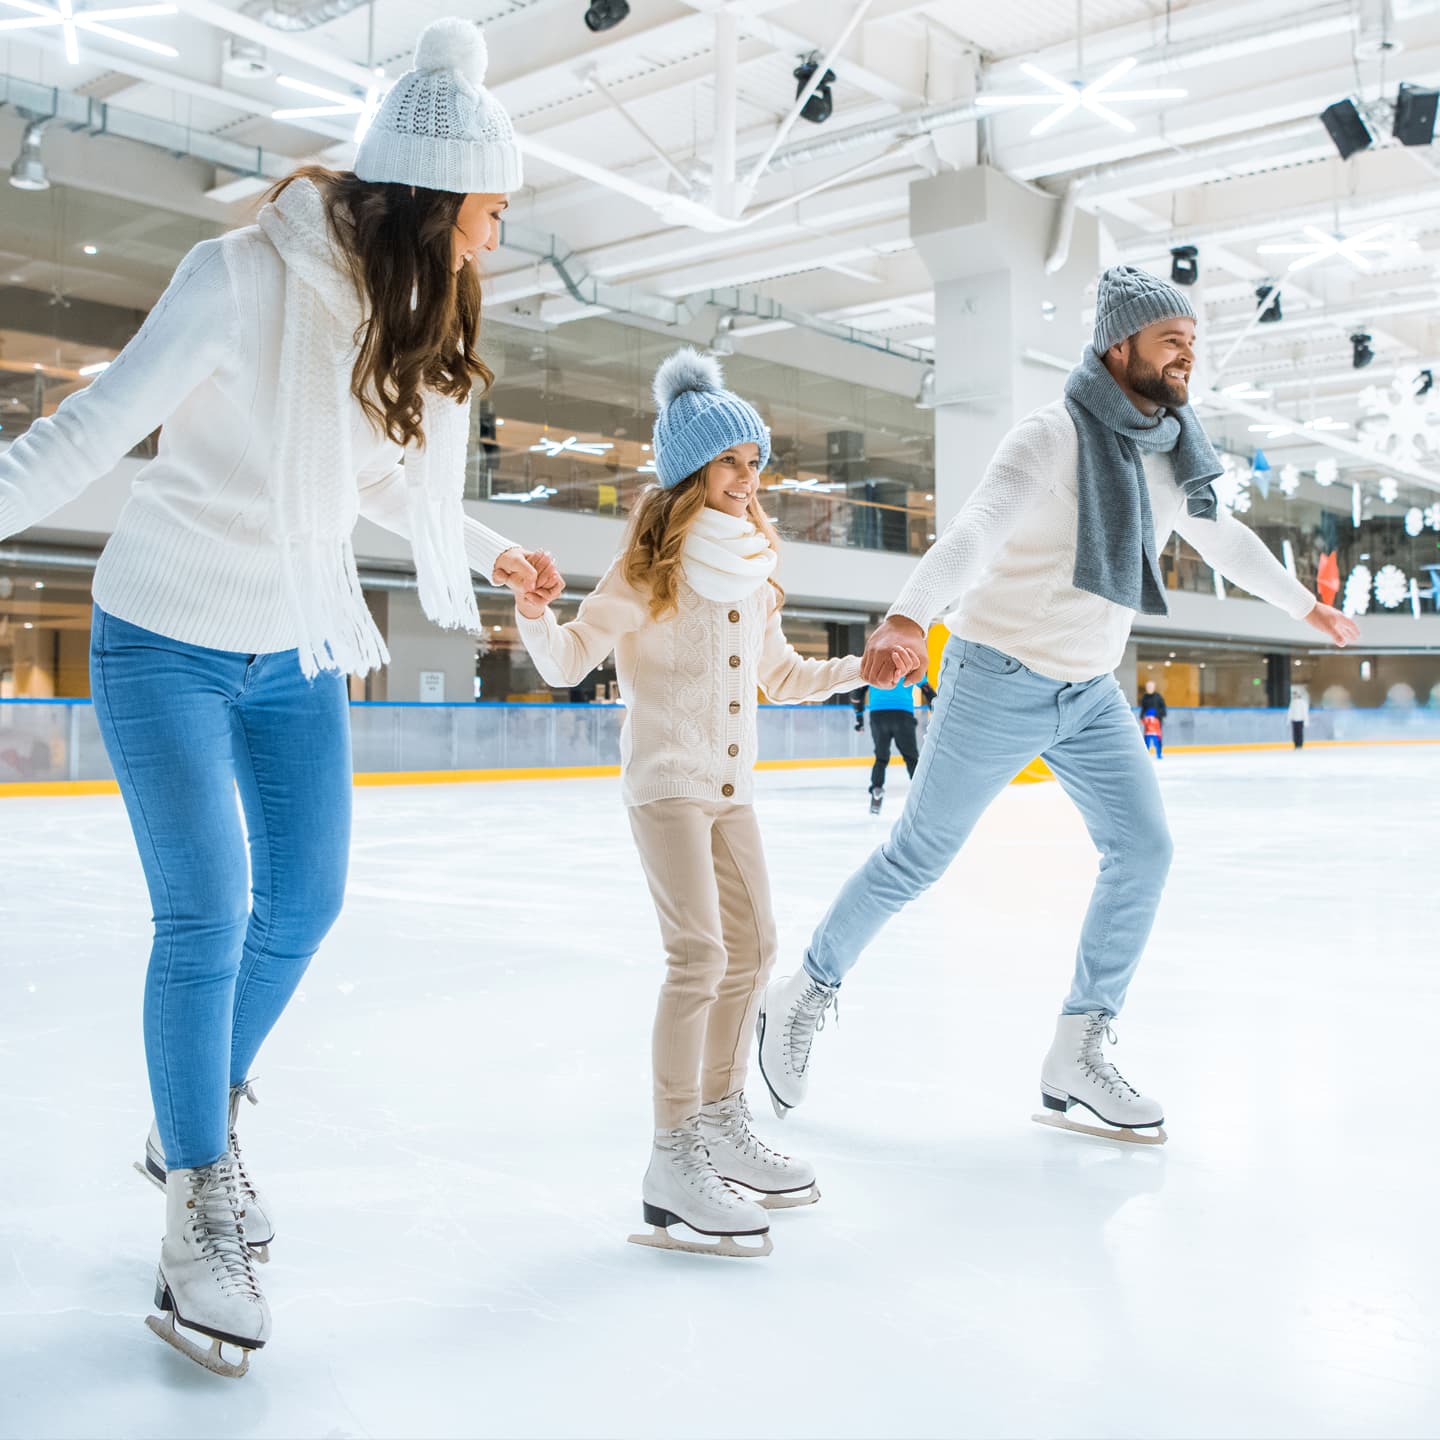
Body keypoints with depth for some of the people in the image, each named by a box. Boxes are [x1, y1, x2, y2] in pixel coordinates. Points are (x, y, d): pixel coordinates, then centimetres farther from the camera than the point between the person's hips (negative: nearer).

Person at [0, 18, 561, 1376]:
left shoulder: (420, 316, 1)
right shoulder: (245, 278, -20)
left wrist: (491, 552, 26)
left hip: (297, 648, 7)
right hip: (168, 637, -7)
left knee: (304, 900, 10)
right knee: (208, 915, -9)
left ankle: (200, 1122, 35)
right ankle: (196, 1212, 11)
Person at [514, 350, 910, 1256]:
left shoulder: (754, 569, 9)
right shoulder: (650, 569, -11)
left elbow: (781, 676, 21)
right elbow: (569, 663, -14)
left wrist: (861, 670, 14)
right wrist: (535, 610, -32)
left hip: (733, 787, 8)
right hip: (667, 783, -8)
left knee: (754, 948, 13)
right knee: (699, 956, -15)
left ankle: (723, 1121, 30)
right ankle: (674, 1163, -8)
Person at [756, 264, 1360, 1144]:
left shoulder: (1174, 452, 7)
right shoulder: (1055, 436, -17)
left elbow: (1225, 540, 24)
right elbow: (978, 528, -33)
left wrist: (1308, 606, 36)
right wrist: (910, 615, -51)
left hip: (1091, 691, 7)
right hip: (1002, 680, -7)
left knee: (1144, 849, -1)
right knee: (919, 857, 1)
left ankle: (1078, 1055, 10)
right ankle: (805, 997, 21)